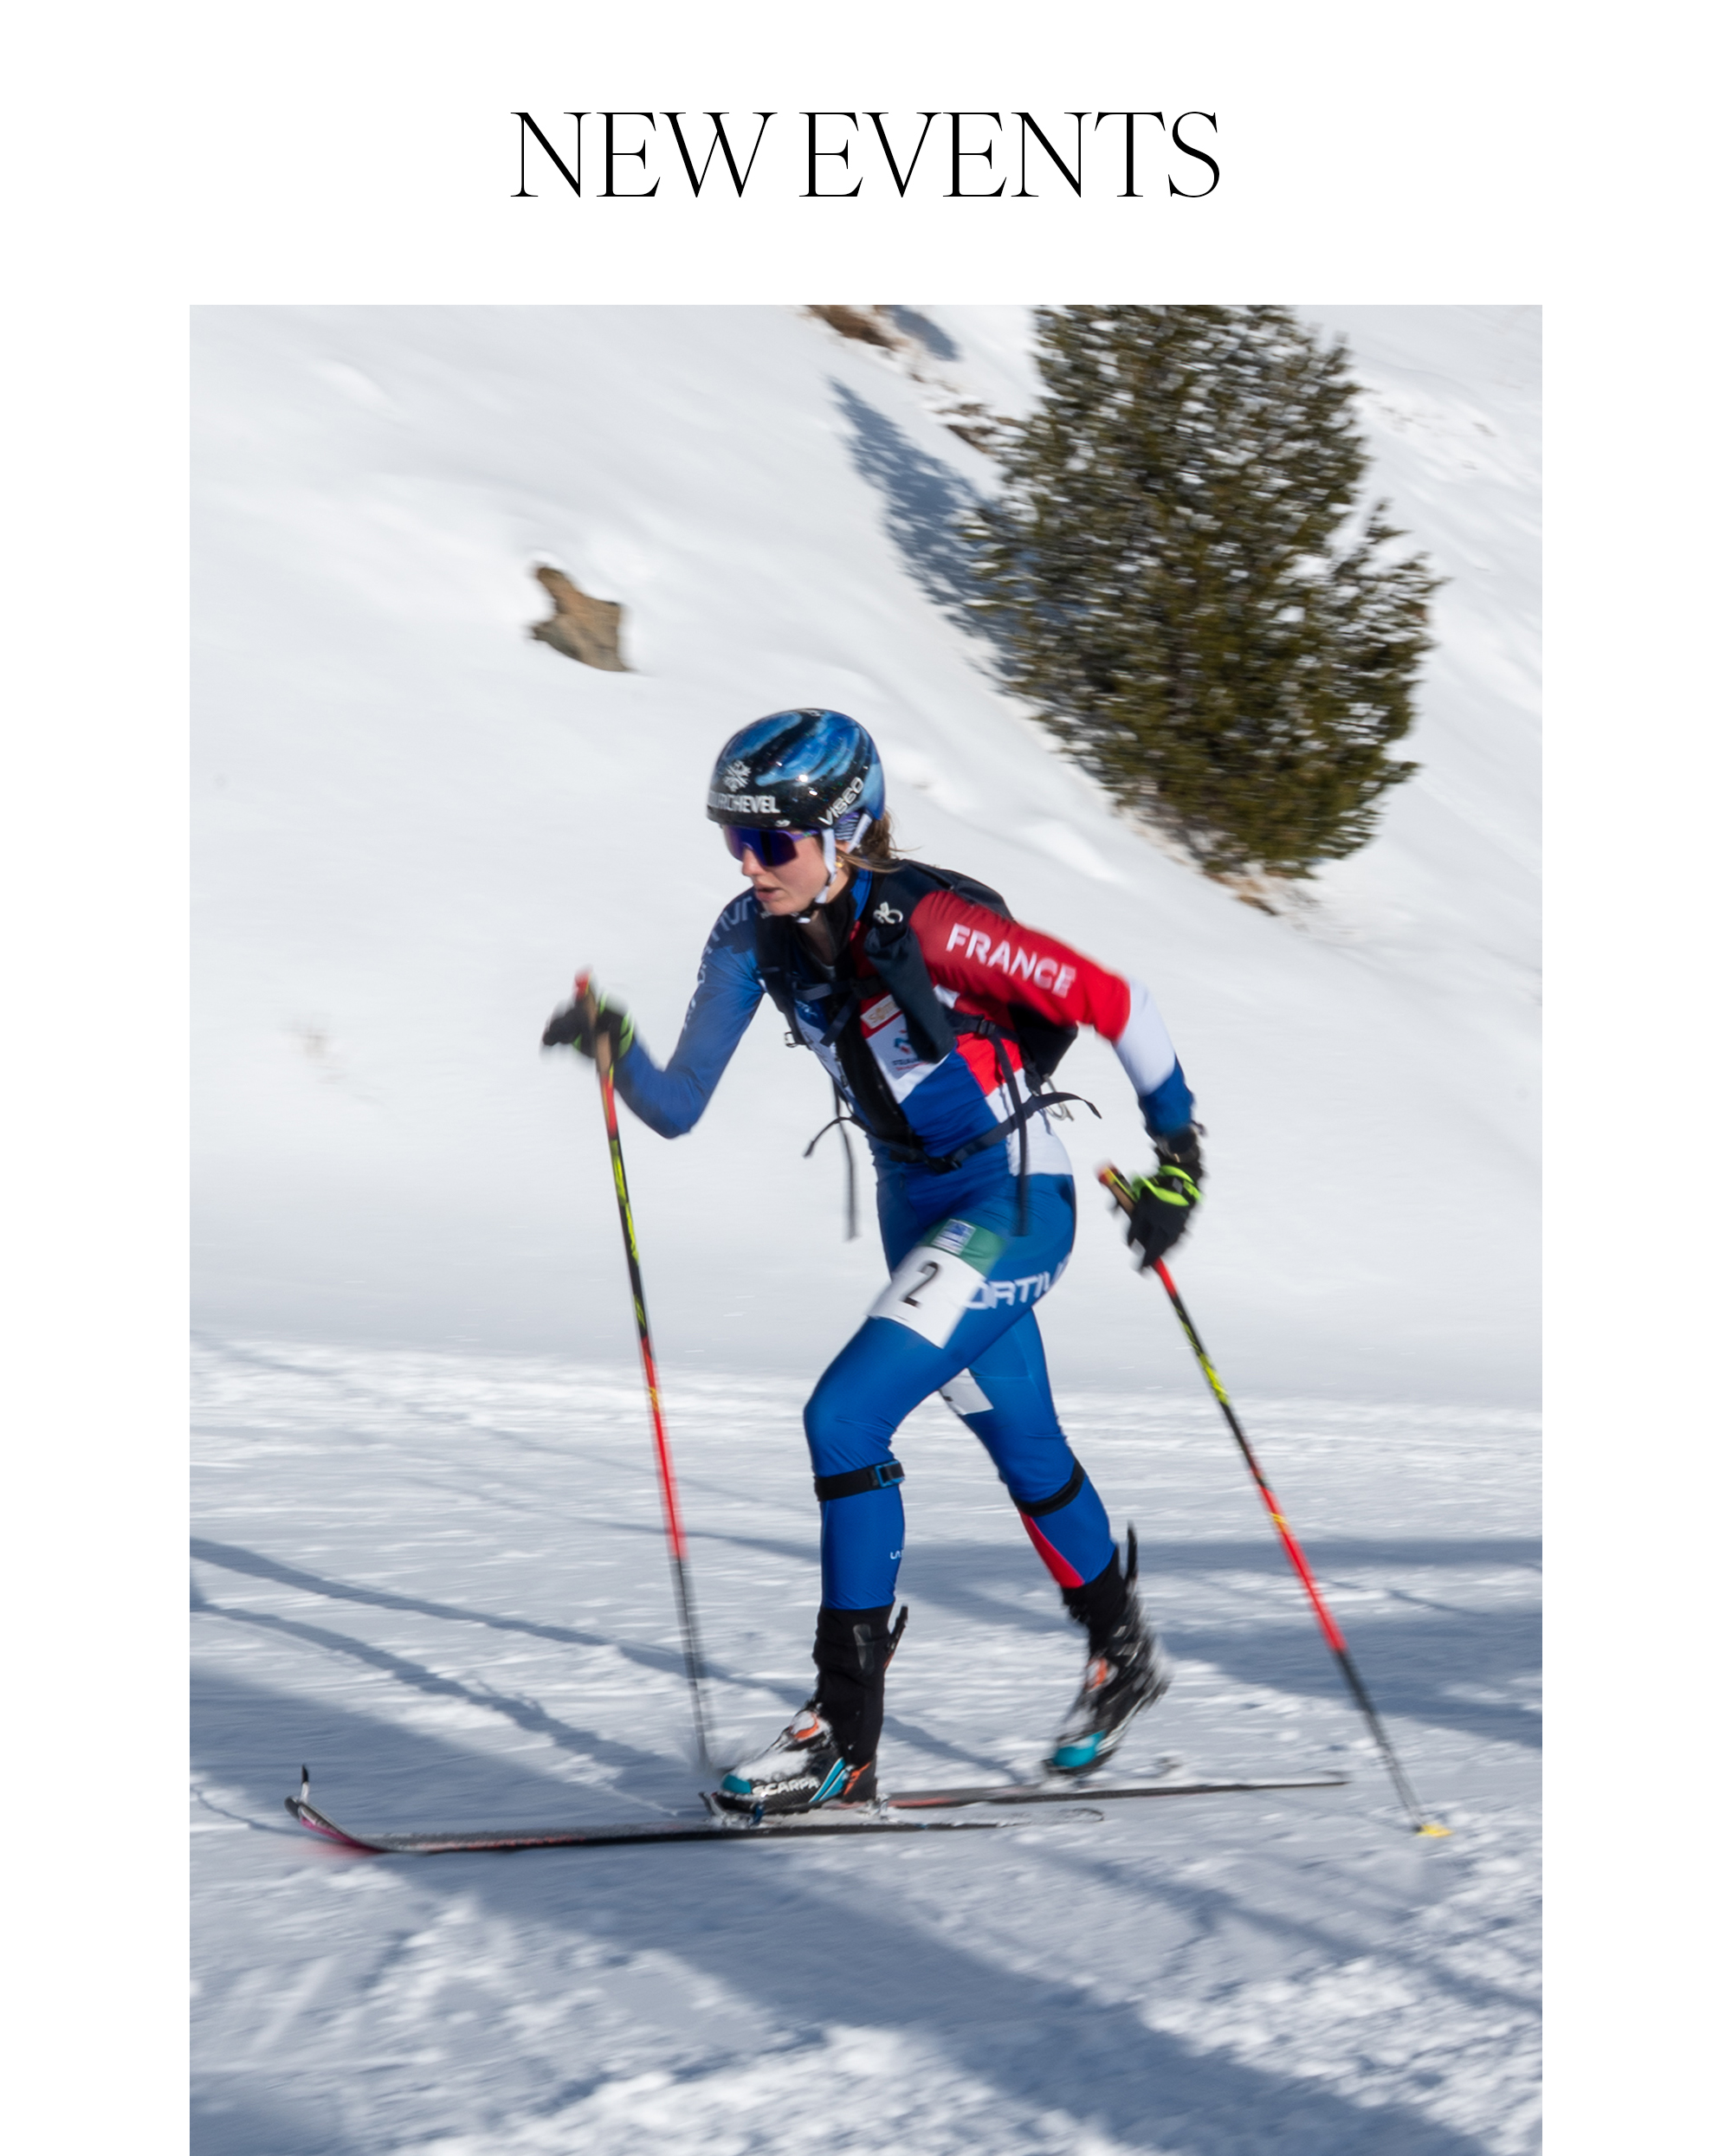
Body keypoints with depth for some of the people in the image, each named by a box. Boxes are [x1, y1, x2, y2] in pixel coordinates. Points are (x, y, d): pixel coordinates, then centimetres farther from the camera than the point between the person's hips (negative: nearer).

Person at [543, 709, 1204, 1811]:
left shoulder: (930, 922, -26)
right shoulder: (755, 937, -6)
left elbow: (1115, 1003, -18)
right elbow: (680, 1105, -3)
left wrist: (1178, 1153, -12)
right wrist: (615, 1047, -22)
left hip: (1018, 1201, -7)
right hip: (920, 1208, 7)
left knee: (845, 1416, -19)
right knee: (1023, 1447, 20)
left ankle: (847, 1733, -12)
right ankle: (1123, 1655, 45)